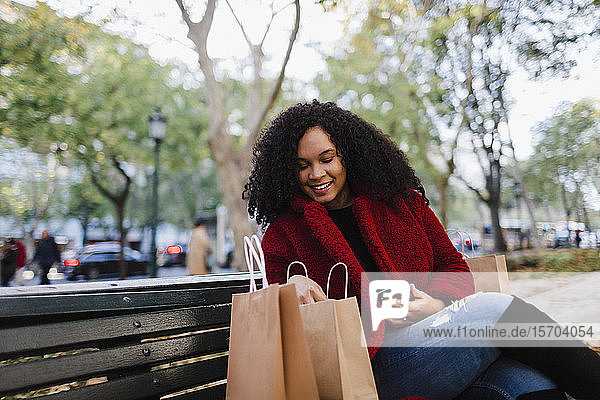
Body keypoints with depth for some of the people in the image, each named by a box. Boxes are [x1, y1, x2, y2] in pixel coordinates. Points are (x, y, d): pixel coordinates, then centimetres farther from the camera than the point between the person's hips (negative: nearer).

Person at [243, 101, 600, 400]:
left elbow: (453, 267, 13)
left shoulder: (400, 200, 14)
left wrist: (438, 303, -9)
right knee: (496, 308, -23)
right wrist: (293, 284, -14)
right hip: (372, 364, -3)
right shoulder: (283, 234, 7)